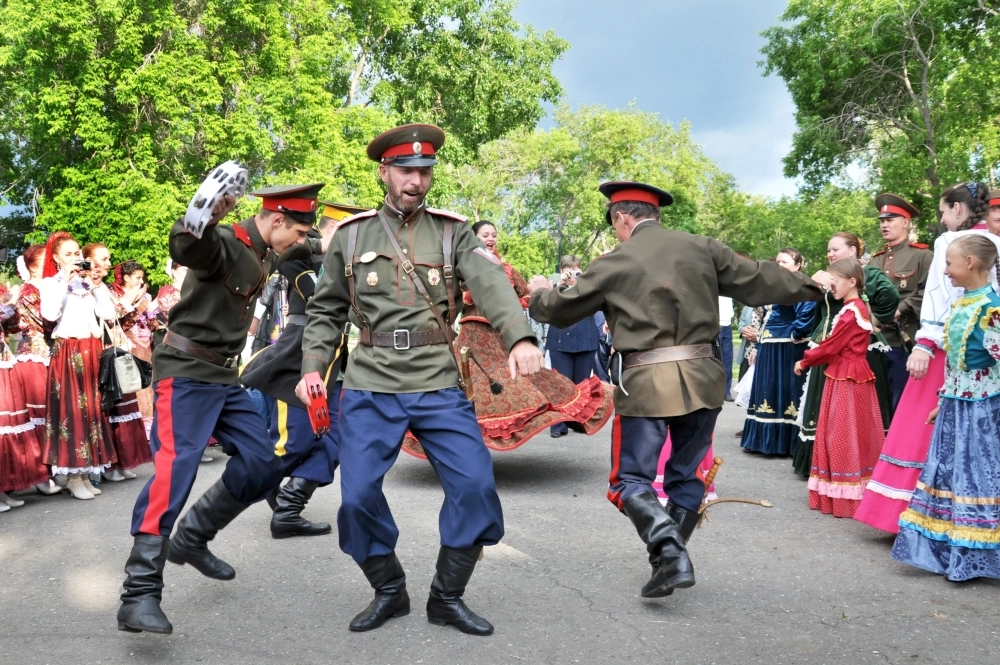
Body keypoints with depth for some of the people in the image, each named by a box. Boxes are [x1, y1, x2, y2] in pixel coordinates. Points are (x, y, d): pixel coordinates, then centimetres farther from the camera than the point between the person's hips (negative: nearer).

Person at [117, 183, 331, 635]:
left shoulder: (265, 253, 10)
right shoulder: (223, 243, -18)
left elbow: (290, 253, 36)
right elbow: (184, 247, -42)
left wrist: (321, 247, 38)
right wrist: (207, 216, -60)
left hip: (225, 377, 9)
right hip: (186, 373, -9)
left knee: (262, 465, 6)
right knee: (176, 469, -20)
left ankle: (192, 540, 22)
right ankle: (139, 594, -19)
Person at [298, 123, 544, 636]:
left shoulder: (453, 233, 5)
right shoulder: (351, 236, 8)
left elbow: (492, 284, -12)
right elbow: (326, 311, 16)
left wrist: (521, 338, -30)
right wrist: (312, 367, 1)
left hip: (439, 387, 0)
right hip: (370, 389, 1)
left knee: (476, 484, -8)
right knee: (358, 496, -2)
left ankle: (447, 597, 12)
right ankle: (389, 592, 23)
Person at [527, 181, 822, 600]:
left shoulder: (615, 263, -1)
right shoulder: (702, 248, 5)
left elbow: (562, 309, 10)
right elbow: (757, 280, 13)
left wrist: (541, 293, 33)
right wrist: (810, 286, 31)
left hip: (646, 383, -4)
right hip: (703, 378, 4)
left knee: (630, 479, 5)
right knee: (686, 476, 18)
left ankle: (669, 550, -16)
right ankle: (670, 563, 20)